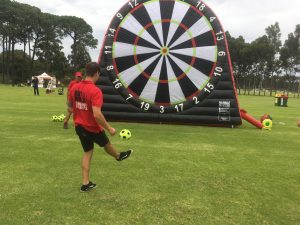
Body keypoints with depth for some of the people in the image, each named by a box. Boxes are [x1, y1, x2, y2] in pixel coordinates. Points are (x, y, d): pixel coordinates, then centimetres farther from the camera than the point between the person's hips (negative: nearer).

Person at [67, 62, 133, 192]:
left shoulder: (74, 88, -2)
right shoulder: (95, 91, -25)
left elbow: (69, 107, 10)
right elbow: (97, 114, -31)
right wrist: (109, 128, -21)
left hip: (79, 127, 6)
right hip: (93, 128, -6)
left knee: (87, 152, 17)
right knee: (106, 144, 23)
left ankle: (85, 183, 21)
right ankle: (118, 156, 54)